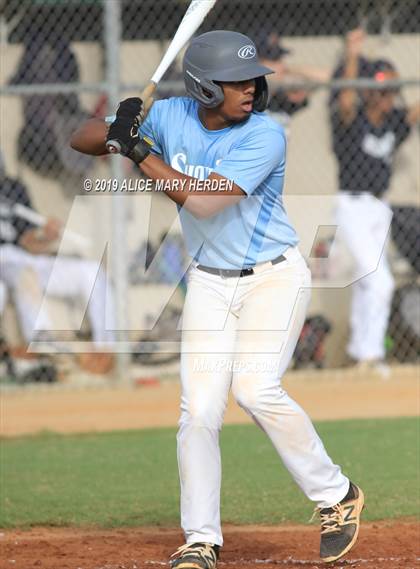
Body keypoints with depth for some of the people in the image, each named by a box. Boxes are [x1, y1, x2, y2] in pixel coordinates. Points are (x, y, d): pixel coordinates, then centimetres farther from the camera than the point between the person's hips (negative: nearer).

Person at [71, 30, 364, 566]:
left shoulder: (265, 136, -19)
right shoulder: (170, 116, -5)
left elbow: (202, 201, -28)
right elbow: (81, 140, -1)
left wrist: (139, 150, -25)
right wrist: (119, 132, -23)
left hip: (274, 278, -4)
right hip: (209, 283, 4)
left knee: (255, 388, -22)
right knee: (199, 409, -4)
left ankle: (335, 495, -4)